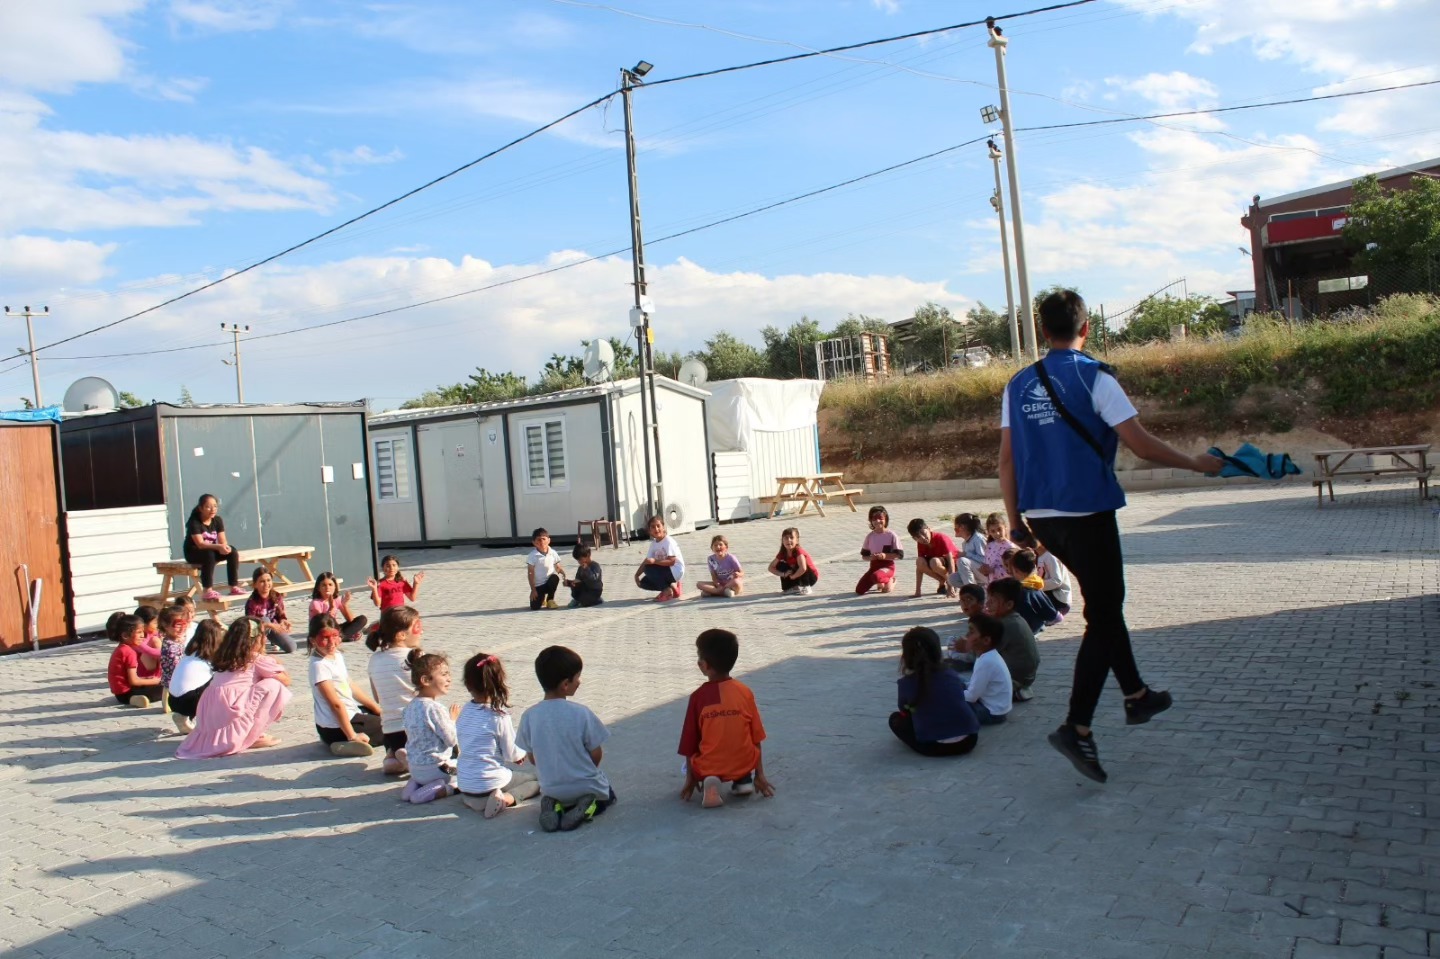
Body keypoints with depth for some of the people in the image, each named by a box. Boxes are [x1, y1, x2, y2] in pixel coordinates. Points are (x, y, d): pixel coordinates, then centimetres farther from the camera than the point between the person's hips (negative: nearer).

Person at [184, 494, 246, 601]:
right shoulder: (194, 522, -18)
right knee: (209, 554, -38)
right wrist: (218, 547, -44)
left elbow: (223, 540, -7)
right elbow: (200, 544, -29)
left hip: (211, 550, 6)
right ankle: (208, 591, -39)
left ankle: (234, 587, -20)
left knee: (233, 552, -19)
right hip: (193, 553, -6)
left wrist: (224, 546, -32)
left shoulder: (218, 520, -1)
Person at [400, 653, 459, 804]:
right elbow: (452, 740, -17)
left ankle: (415, 784, 11)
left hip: (415, 769, 8)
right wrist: (452, 720, -1)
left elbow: (410, 738, 13)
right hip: (436, 768, -8)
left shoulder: (411, 706, 4)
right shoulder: (435, 708, -22)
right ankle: (446, 789, -15)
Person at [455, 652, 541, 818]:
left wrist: (516, 754, 19)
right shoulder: (499, 716, -16)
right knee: (537, 779, 14)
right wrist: (522, 753, 15)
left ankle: (471, 799, 7)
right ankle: (507, 798, -12)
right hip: (490, 784, -6)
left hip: (465, 786, 6)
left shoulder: (464, 713, 1)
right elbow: (510, 754, -9)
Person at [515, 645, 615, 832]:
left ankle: (553, 806, 4)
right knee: (608, 796, 30)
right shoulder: (581, 713, -22)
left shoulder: (529, 716, -12)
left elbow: (532, 758, -1)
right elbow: (596, 755, -13)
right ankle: (586, 807, -1)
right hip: (587, 787, -3)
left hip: (551, 788, 3)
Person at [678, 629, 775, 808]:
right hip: (744, 765, 3)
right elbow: (756, 738, 3)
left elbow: (689, 745, -1)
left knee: (689, 764, 30)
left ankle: (708, 782, 0)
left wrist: (690, 780, 12)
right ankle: (744, 780, 9)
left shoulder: (698, 697, -9)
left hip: (708, 769, -3)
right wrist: (759, 775, 14)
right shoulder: (745, 692, -3)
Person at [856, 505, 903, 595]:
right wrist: (871, 557, -13)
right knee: (859, 591, -7)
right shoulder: (870, 536, 4)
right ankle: (880, 582, 20)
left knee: (876, 576, -40)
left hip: (887, 566, -5)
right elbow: (864, 555, 9)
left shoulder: (891, 535, -8)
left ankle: (890, 581, -2)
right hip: (874, 566, 5)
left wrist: (885, 555, -21)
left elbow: (899, 554, -8)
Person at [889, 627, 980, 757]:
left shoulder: (906, 683, -5)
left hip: (933, 746, -4)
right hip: (968, 741, 4)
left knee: (896, 719, 18)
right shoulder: (952, 675, 4)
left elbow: (904, 710, 13)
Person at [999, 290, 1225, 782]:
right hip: (1087, 515, -6)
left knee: (1105, 603, 22)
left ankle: (1136, 695, 35)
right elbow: (1141, 445, -13)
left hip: (1041, 518, 6)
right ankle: (1076, 727, -5)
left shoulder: (1018, 385, 7)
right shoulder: (1094, 378, -10)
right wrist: (1197, 463, 2)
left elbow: (1007, 459, 7)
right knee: (1102, 618, 1)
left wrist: (1016, 521, 14)